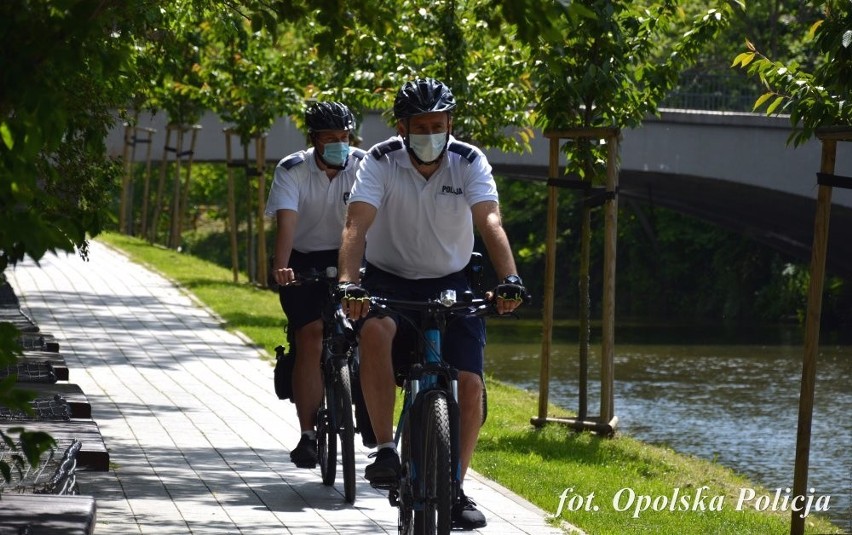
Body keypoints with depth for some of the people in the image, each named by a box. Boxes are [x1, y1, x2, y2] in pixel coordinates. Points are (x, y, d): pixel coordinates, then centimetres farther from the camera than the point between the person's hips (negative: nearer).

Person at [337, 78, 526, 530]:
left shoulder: (469, 162, -12)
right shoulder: (380, 162, -15)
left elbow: (490, 222, -26)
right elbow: (357, 225, -27)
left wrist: (509, 279, -43)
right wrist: (348, 283, -44)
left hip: (449, 283, 2)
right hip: (389, 278, -2)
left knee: (470, 385, -11)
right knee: (374, 331, -35)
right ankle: (386, 450, -27)